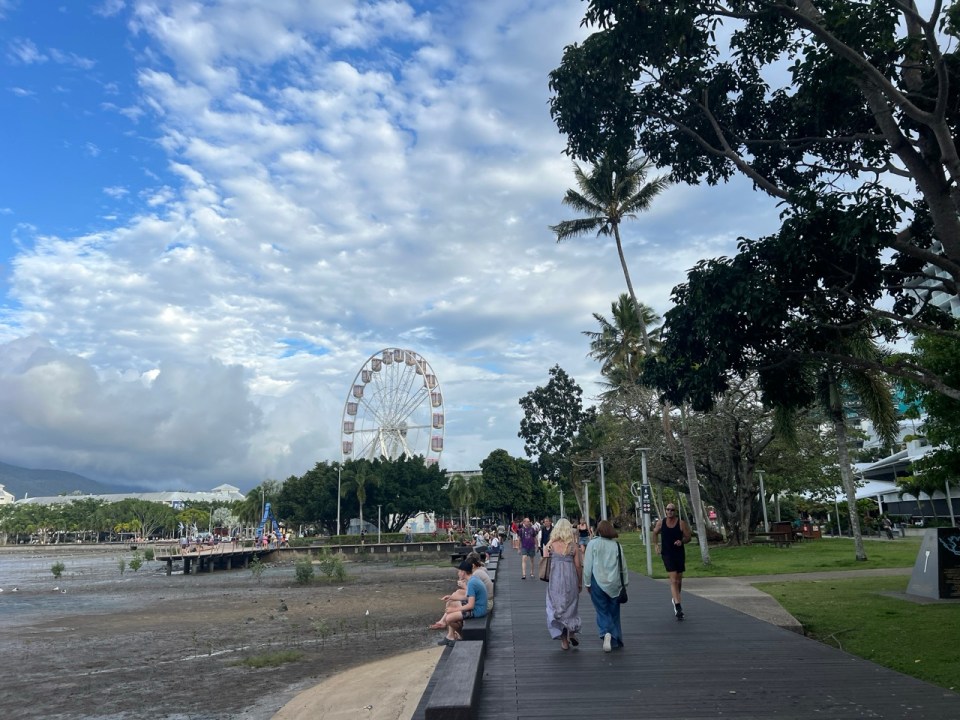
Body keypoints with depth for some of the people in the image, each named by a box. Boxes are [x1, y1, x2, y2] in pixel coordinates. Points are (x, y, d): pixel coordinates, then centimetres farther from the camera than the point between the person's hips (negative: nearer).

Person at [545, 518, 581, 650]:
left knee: (556, 607, 10)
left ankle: (564, 640, 12)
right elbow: (578, 566, -3)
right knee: (571, 606, 19)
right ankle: (572, 632, 7)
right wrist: (580, 582, 8)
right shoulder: (574, 546, -5)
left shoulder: (550, 545, -3)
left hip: (554, 580, 0)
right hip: (570, 580, 0)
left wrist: (548, 578, 11)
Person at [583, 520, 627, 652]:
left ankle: (606, 633, -20)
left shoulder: (592, 543, -5)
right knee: (614, 612, 13)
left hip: (597, 582, -2)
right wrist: (625, 582, 17)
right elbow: (623, 566, 7)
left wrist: (587, 582, 2)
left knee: (602, 611, 3)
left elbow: (587, 565, -6)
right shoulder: (617, 545, 2)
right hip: (614, 584, 3)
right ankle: (615, 640, 18)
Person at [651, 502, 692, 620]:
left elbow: (688, 537, 0)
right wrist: (656, 545, 5)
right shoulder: (661, 522, -2)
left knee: (678, 580, 15)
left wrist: (681, 541, -19)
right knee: (673, 580, -12)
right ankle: (678, 606, -16)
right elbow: (655, 533, 15)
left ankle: (674, 599, 41)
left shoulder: (681, 523, -7)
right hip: (667, 554, -1)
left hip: (680, 554, 1)